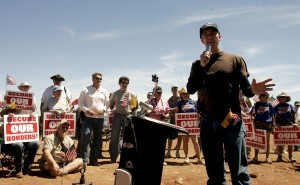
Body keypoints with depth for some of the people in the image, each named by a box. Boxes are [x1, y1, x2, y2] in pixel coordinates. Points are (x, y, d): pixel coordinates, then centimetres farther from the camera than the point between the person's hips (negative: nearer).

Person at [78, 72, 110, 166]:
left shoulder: (104, 91, 10)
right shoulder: (86, 90, 2)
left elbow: (107, 103, 13)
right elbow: (80, 103, 1)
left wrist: (103, 109, -7)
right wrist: (86, 110, -14)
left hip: (100, 118, 4)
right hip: (88, 117, -3)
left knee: (97, 139, 8)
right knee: (86, 137, -12)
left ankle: (93, 159, 19)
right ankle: (84, 160, -8)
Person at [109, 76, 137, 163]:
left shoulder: (131, 94, 5)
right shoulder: (115, 93, 4)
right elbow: (111, 104, 12)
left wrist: (131, 111, -3)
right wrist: (114, 110, 0)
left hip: (127, 116, 1)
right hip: (117, 116, 0)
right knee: (114, 137, 1)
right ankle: (113, 157, 9)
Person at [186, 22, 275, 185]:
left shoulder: (235, 60, 8)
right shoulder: (197, 64, 13)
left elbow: (245, 89, 1)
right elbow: (190, 89, 0)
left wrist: (253, 90, -22)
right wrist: (201, 66, -11)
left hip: (232, 121, -2)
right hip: (207, 122, 3)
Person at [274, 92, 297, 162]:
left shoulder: (290, 106, 10)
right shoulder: (276, 107, 7)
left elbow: (294, 115, 7)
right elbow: (274, 117, 3)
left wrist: (294, 122, -6)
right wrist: (277, 123, -10)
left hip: (289, 125, 1)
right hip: (280, 126, -1)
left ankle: (290, 156, 7)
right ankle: (280, 156, 8)